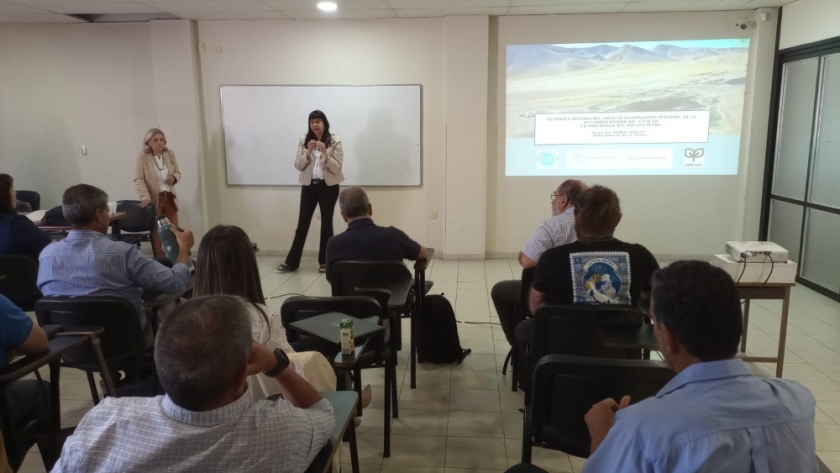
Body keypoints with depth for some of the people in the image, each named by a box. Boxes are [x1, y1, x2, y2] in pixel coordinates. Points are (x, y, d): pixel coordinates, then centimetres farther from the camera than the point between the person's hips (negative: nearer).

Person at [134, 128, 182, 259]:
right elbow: (138, 179, -14)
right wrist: (145, 197, -26)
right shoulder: (143, 157, -10)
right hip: (153, 199, -4)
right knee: (156, 231, 6)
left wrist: (174, 177, -12)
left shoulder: (170, 154, 3)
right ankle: (160, 259, 15)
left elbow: (178, 172, 12)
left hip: (169, 197, 4)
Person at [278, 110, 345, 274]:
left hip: (328, 186, -2)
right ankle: (292, 262, 9)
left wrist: (325, 153, -23)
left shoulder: (335, 141, -5)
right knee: (303, 223, 3)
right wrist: (308, 152, -15)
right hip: (309, 185, 2)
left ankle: (324, 261, 17)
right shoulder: (304, 140, 4)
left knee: (326, 223, 6)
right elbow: (298, 165, 1)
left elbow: (337, 168, -9)